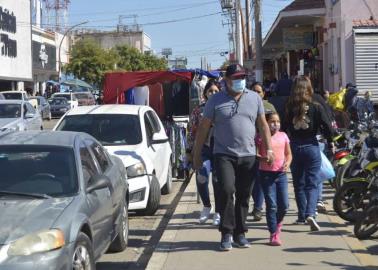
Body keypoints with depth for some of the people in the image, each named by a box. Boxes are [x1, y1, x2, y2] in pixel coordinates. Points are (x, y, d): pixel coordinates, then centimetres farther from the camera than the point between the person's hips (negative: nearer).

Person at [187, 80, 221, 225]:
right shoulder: (198, 110, 8)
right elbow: (192, 131, 10)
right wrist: (190, 150, 5)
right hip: (204, 148, 0)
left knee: (218, 181, 2)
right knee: (201, 176, -18)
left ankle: (218, 213, 15)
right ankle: (206, 206, 6)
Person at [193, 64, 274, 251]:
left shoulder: (254, 98, 9)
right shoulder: (216, 100, 2)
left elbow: (263, 125, 14)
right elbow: (203, 128, 4)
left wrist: (269, 149, 6)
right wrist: (197, 155, 3)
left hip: (248, 156, 3)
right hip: (224, 155, -3)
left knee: (244, 196, 7)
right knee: (227, 190, -17)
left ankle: (239, 234, 19)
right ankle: (226, 233, -7)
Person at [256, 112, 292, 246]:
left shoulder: (283, 136, 8)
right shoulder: (261, 137, -4)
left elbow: (288, 153, 15)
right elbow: (256, 154, -2)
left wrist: (287, 163, -4)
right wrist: (264, 158, -22)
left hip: (281, 173, 4)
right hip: (266, 173, -4)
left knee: (284, 205, 4)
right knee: (271, 205, -3)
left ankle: (277, 224, 33)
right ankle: (274, 235, 3)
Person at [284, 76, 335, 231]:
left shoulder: (289, 108, -4)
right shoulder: (315, 108, -8)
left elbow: (283, 128, -7)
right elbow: (327, 127, -10)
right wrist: (330, 142, 6)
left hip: (293, 148, 2)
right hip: (311, 147, -2)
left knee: (298, 184, 15)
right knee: (312, 184, 2)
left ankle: (302, 216, 20)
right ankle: (310, 214, -17)